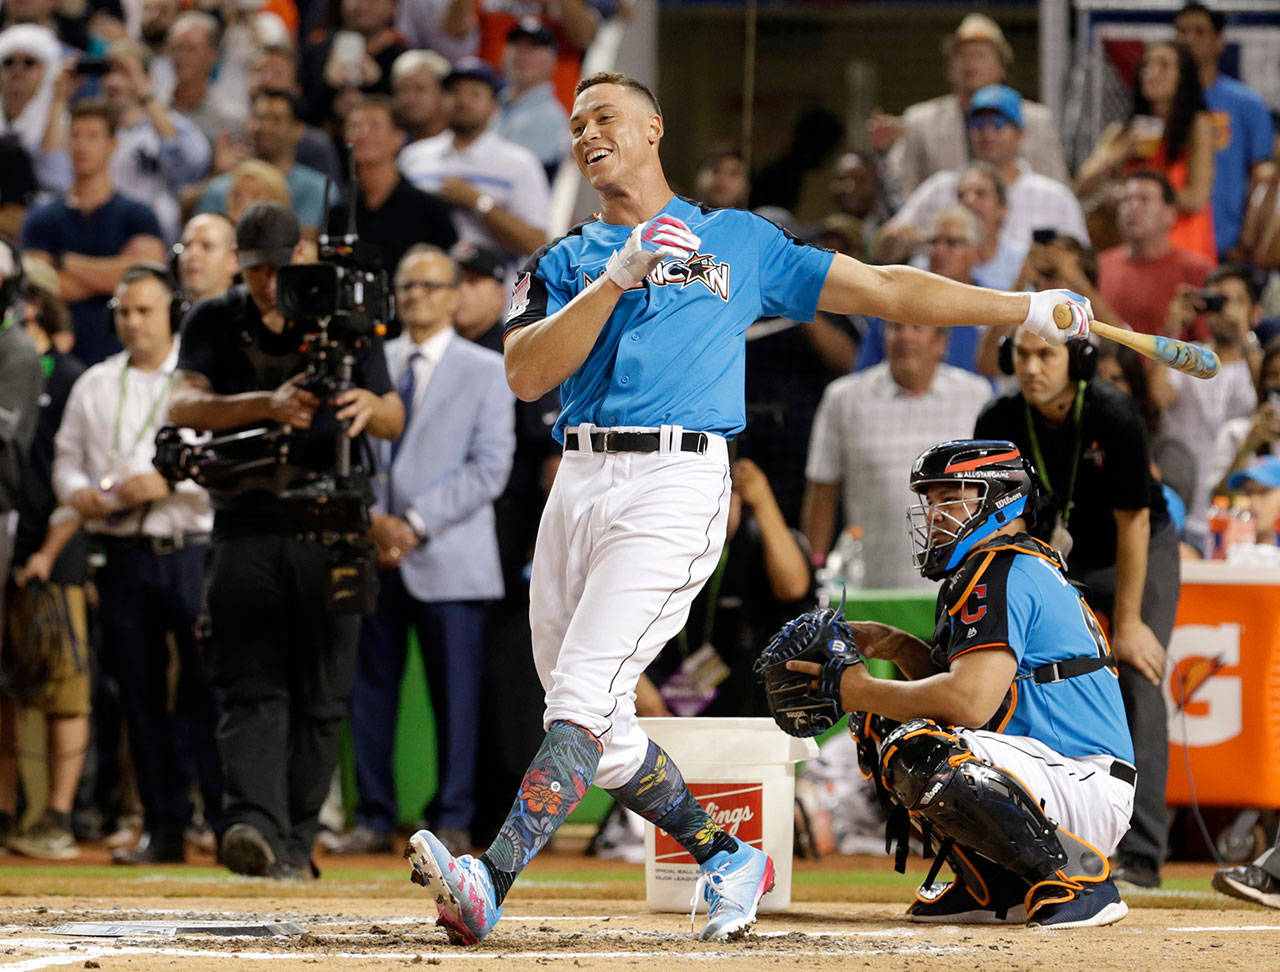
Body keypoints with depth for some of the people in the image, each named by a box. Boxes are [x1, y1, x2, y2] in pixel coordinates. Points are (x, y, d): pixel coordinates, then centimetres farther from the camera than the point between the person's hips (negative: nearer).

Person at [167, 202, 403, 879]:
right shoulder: (213, 323, 8)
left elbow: (395, 422, 8)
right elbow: (184, 406, -8)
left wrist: (369, 407, -17)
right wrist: (267, 404, -25)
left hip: (332, 533, 1)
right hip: (247, 530, -1)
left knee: (320, 700, 1)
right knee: (252, 691, -14)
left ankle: (294, 845, 9)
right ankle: (253, 826, -28)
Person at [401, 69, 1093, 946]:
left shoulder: (738, 243, 14)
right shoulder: (564, 265, 19)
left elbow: (880, 289, 16)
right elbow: (526, 374, 2)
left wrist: (1030, 308, 13)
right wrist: (617, 281, -9)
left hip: (677, 486, -5)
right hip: (579, 485, 5)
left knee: (582, 698, -18)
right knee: (601, 735, 6)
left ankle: (489, 888, -29)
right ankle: (728, 860, 24)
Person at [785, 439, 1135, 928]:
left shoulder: (1005, 574, -13)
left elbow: (970, 701, -25)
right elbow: (957, 682, 24)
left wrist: (863, 693, -13)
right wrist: (902, 647, 7)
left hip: (1088, 793, -11)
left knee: (920, 755, -32)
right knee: (885, 728, 13)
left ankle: (1083, 878, -16)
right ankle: (994, 888, 13)